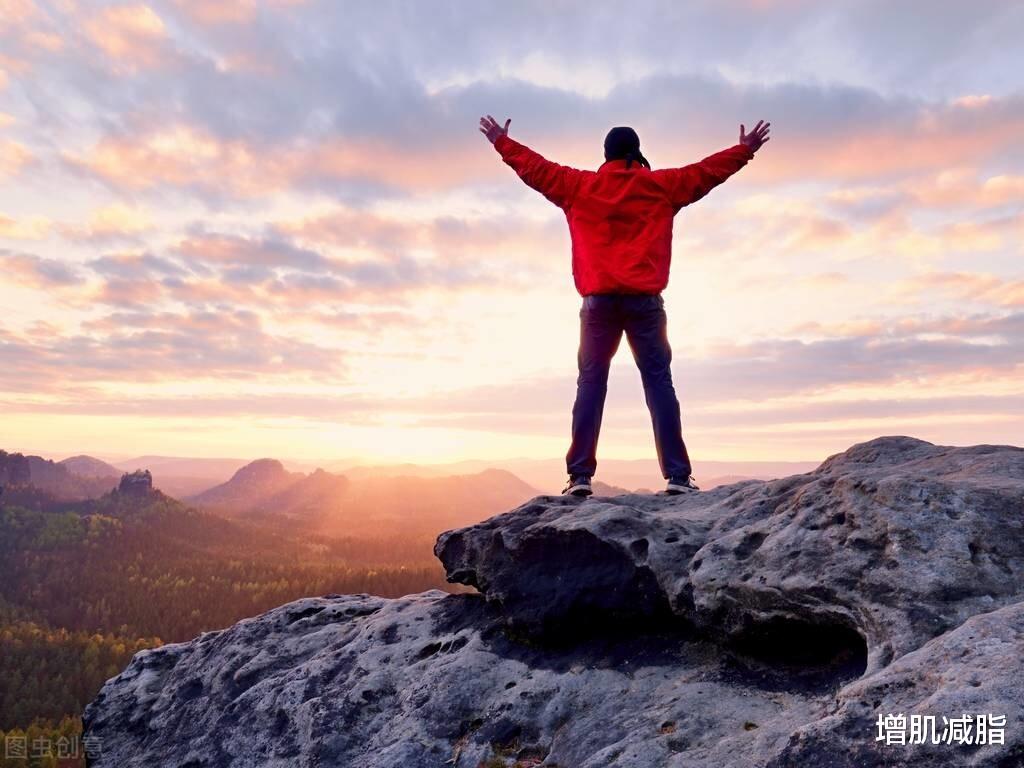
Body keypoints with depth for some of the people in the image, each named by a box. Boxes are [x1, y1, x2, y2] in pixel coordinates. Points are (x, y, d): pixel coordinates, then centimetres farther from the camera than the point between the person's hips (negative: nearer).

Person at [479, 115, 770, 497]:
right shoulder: (660, 185, 10)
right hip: (644, 299, 0)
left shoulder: (578, 186, 11)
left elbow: (535, 168, 20)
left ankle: (580, 476, -3)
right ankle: (678, 476, -3)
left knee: (591, 383, 3)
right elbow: (705, 171, 18)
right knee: (658, 382, 1)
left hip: (598, 300, 1)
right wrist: (745, 150, 32)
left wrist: (503, 143, 34)